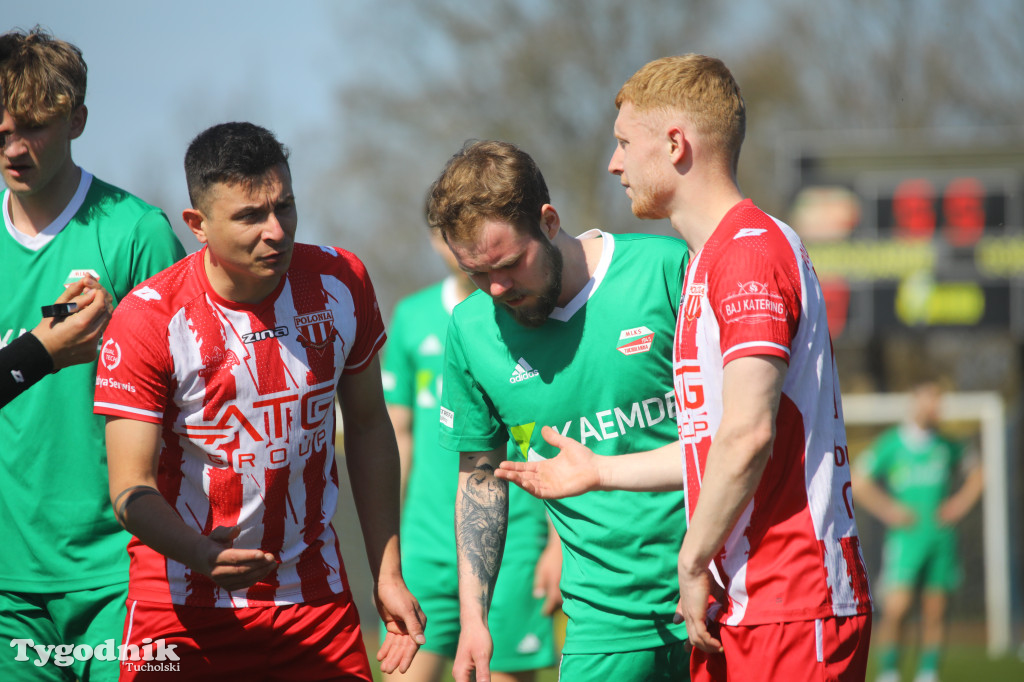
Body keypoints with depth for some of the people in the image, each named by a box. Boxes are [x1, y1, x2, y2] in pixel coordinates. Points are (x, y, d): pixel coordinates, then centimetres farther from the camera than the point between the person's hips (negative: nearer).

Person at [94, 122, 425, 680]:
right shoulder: (147, 321, -16)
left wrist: (387, 575, 5)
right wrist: (201, 555, -38)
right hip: (184, 612, -3)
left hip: (315, 598, 3)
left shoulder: (341, 283, -3)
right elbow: (131, 487, -18)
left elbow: (368, 428, 8)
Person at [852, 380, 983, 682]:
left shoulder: (947, 446, 10)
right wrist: (889, 510, -5)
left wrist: (961, 503, 9)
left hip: (941, 536, 4)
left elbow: (977, 473, 23)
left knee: (935, 611, 2)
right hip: (906, 536, -4)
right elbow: (858, 483, 3)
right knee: (896, 609, -12)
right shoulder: (891, 444, 0)